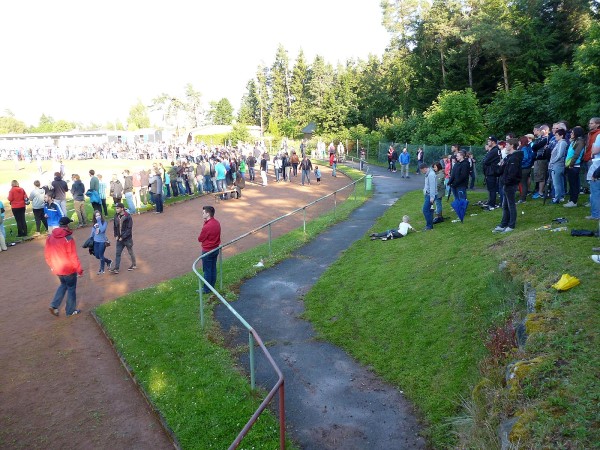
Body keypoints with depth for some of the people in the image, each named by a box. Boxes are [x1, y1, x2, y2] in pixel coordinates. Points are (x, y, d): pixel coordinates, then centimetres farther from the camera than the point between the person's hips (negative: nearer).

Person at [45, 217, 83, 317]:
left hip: (57, 269, 6)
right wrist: (79, 270, -11)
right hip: (69, 269, -6)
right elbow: (73, 257, -20)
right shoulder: (68, 239, -22)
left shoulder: (50, 237, -3)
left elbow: (47, 254, 6)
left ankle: (54, 305, 15)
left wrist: (52, 266, 21)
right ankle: (71, 311, 21)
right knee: (71, 288, 11)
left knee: (63, 285, 27)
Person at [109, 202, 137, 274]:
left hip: (127, 239, -5)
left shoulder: (128, 217, -17)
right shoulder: (116, 216, 1)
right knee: (118, 253, 5)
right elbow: (115, 226, 12)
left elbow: (129, 229, -18)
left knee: (131, 252, 11)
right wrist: (116, 235, 0)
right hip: (119, 239, 5)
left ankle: (134, 265, 29)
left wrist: (123, 237, -19)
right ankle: (116, 269, 9)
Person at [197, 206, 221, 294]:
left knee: (207, 270, 6)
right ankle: (212, 286, 32)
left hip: (207, 251, -8)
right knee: (213, 268, 19)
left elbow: (200, 239, -14)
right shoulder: (217, 222, -1)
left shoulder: (207, 226, -27)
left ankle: (206, 289, 18)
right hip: (216, 249, 8)